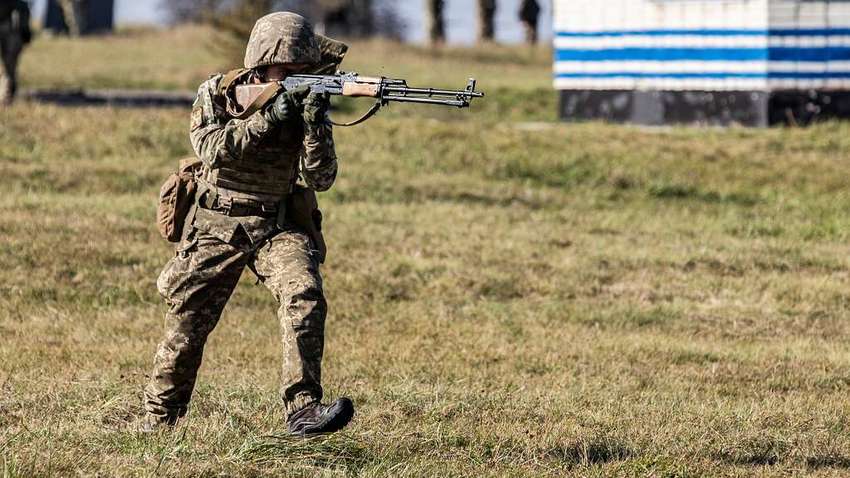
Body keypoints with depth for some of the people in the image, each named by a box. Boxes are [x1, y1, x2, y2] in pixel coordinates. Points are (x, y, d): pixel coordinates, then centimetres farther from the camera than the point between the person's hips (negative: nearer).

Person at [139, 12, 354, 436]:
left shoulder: (305, 103, -3)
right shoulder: (216, 94, -7)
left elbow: (320, 179, -11)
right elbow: (211, 149, -24)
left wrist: (315, 125, -28)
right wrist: (266, 117, -32)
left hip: (276, 229, 1)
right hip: (216, 228, -1)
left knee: (305, 296, -25)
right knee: (186, 322, 4)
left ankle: (303, 410, -31)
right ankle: (158, 419, 24)